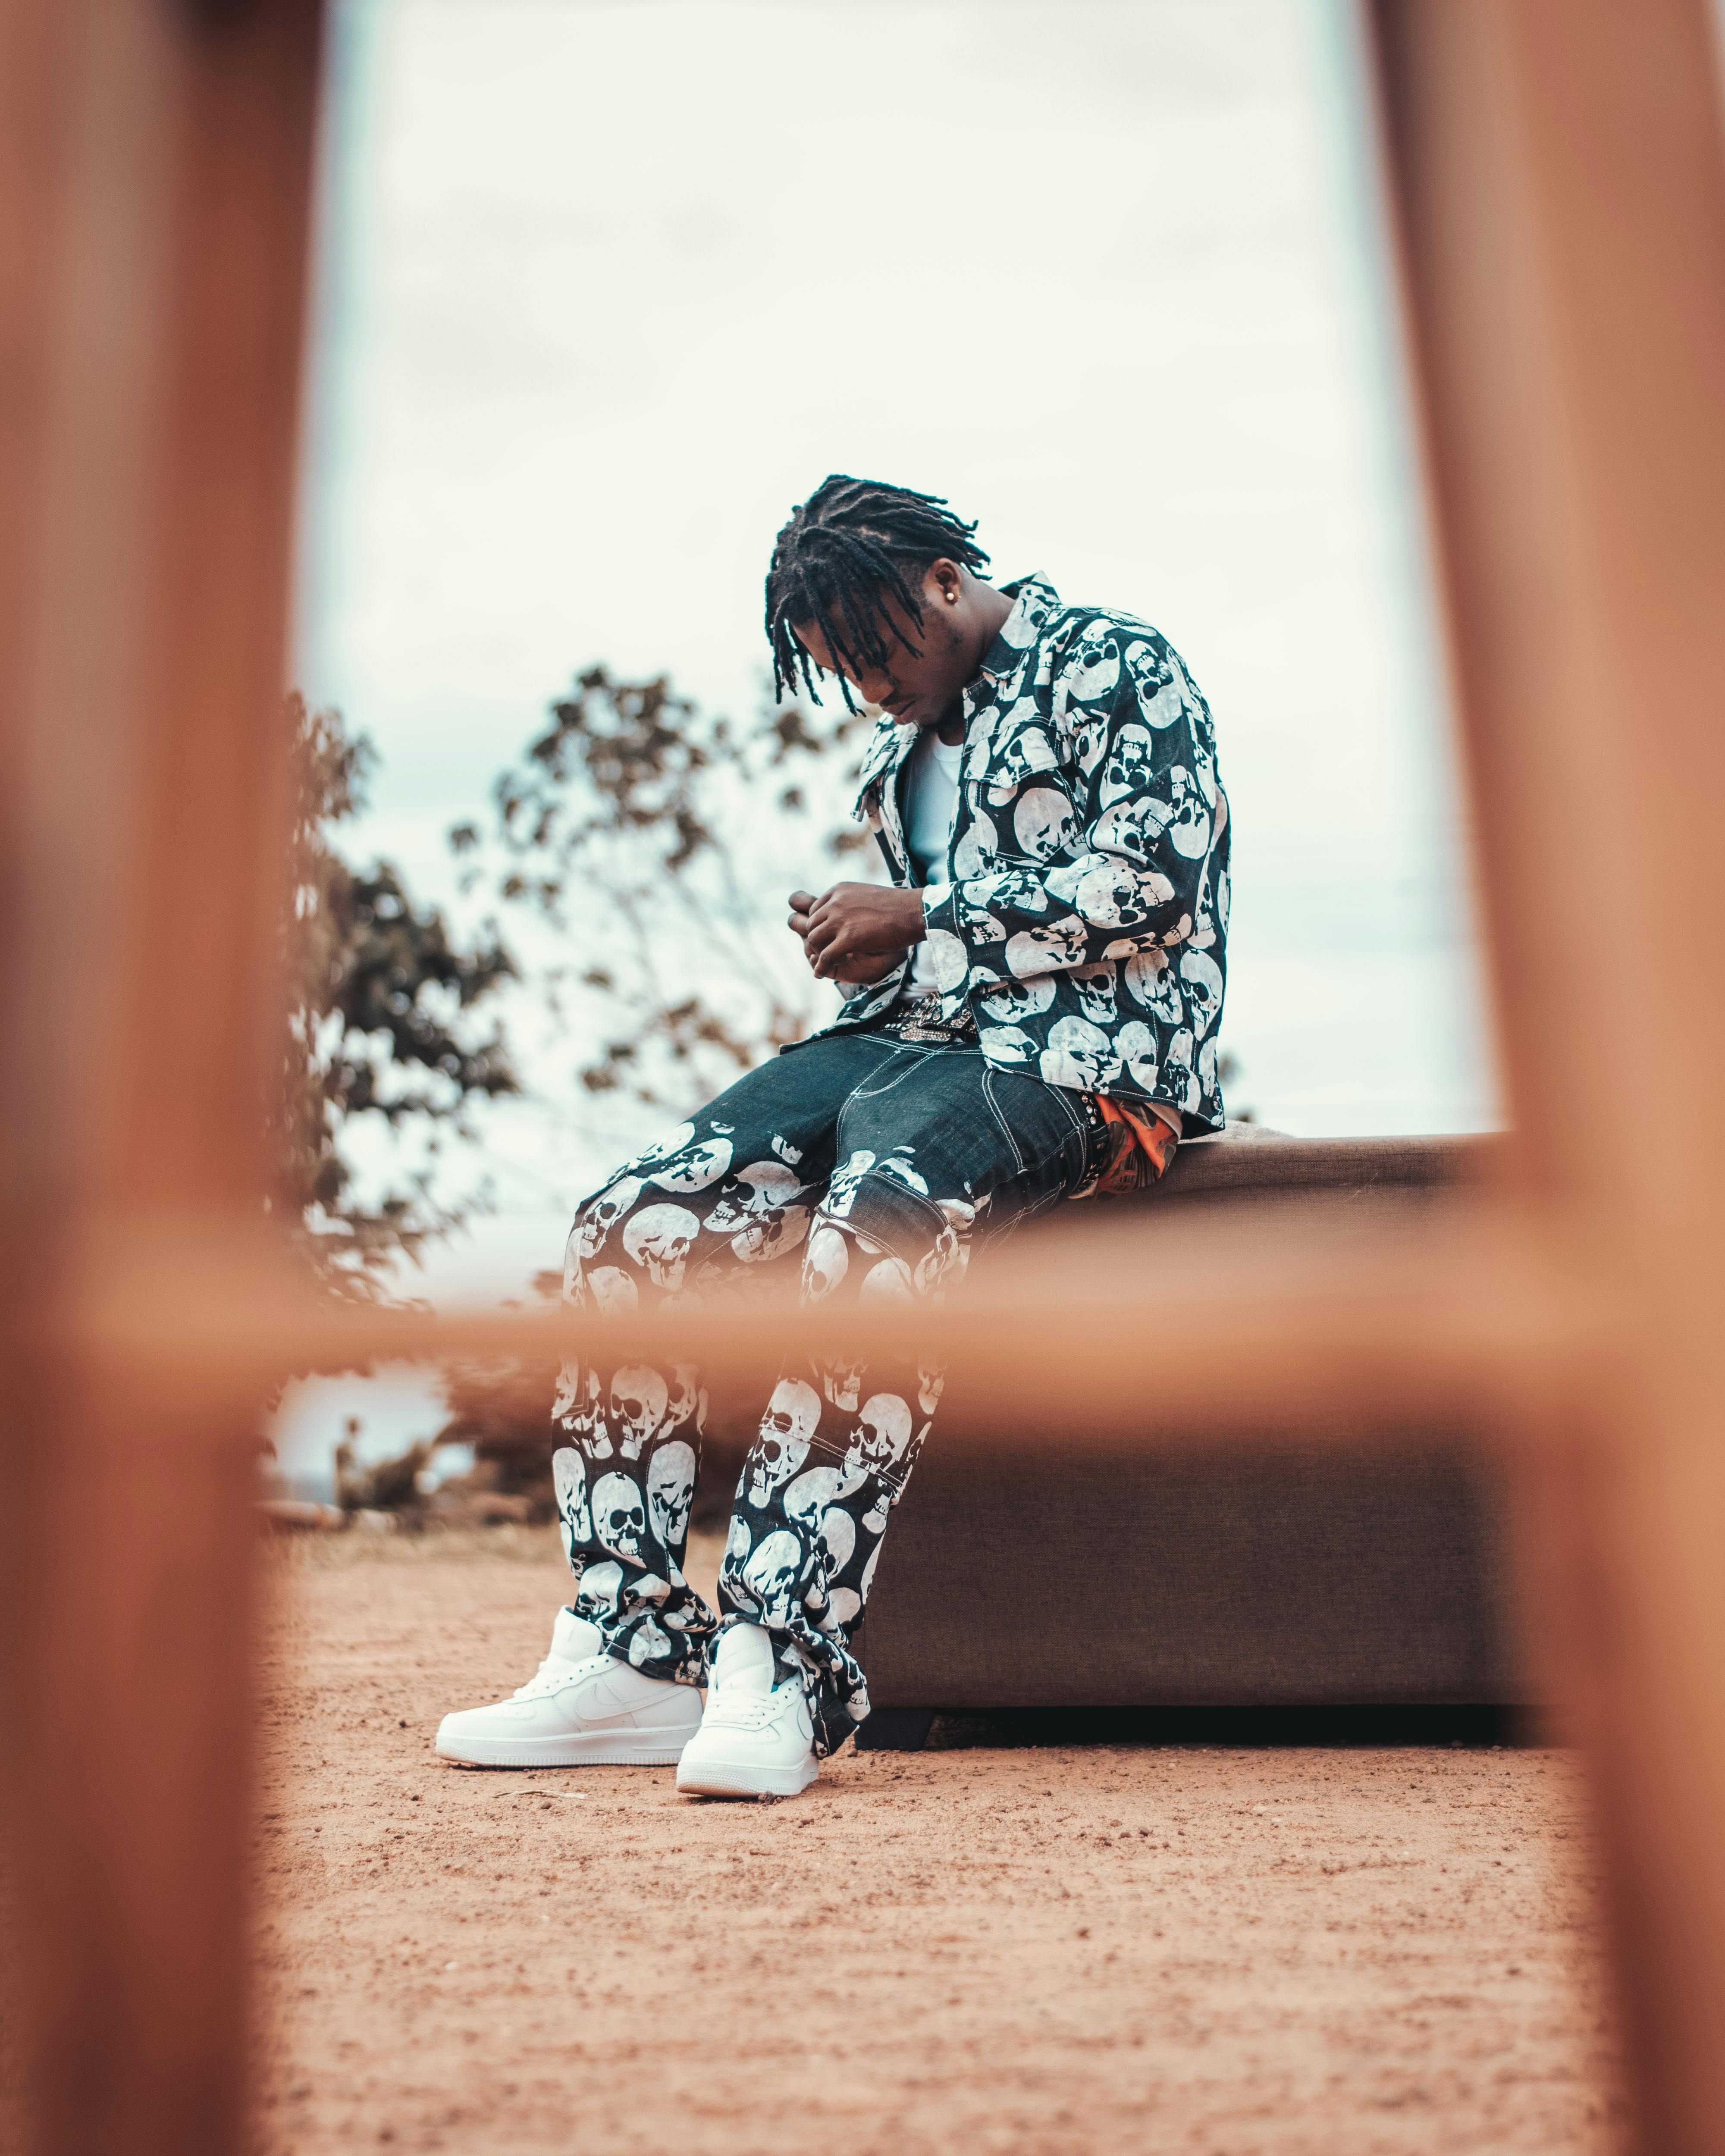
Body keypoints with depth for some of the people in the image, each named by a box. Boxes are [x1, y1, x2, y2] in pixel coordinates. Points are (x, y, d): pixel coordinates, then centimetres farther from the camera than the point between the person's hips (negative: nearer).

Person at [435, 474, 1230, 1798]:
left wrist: (920, 920, -9)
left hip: (1083, 1056, -7)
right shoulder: (906, 740, 26)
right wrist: (865, 946, 9)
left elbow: (1154, 880, -10)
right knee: (634, 1223, -17)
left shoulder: (1116, 665, 3)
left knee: (875, 1226, -39)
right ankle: (633, 1650, -15)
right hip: (909, 1037, 7)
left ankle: (781, 1662, -33)